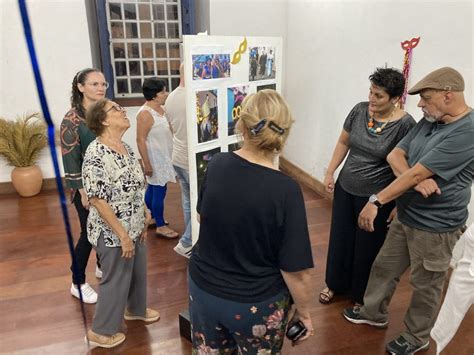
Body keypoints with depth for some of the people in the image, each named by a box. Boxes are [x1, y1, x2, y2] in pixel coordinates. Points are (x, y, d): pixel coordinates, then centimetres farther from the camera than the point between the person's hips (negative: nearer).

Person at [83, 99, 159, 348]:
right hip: (113, 232, -8)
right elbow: (97, 200, -25)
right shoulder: (96, 154, -24)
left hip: (135, 227, 8)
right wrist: (123, 235, -22)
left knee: (138, 271, 24)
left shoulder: (126, 148, 4)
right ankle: (100, 332, 31)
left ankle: (136, 309, 50)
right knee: (116, 279, 9)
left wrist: (144, 215, 12)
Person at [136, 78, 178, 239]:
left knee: (153, 188, 19)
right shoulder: (145, 114, -20)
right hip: (155, 158, -9)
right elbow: (140, 140, -21)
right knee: (159, 191, -2)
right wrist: (146, 163, -21)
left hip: (163, 156, 9)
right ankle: (161, 226, 9)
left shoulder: (160, 108, 7)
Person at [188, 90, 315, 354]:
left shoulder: (217, 164, -13)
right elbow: (296, 271, -21)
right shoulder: (285, 190, -26)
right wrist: (304, 312, -3)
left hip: (203, 288, 4)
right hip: (256, 303, -3)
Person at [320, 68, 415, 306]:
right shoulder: (360, 110, -5)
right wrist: (330, 172, 8)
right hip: (345, 190, 5)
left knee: (367, 247, 13)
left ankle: (362, 296, 37)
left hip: (376, 199, -4)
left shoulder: (405, 124, -17)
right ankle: (335, 284, 42)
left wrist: (399, 205, -12)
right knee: (340, 239, 18)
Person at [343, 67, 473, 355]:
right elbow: (395, 155, -1)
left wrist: (376, 201, -21)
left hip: (435, 227, -7)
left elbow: (416, 174, -25)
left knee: (425, 286, 13)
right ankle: (374, 313, 42)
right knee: (384, 268, 20)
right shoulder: (429, 122, 2)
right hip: (406, 217, 8)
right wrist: (416, 179, -21)